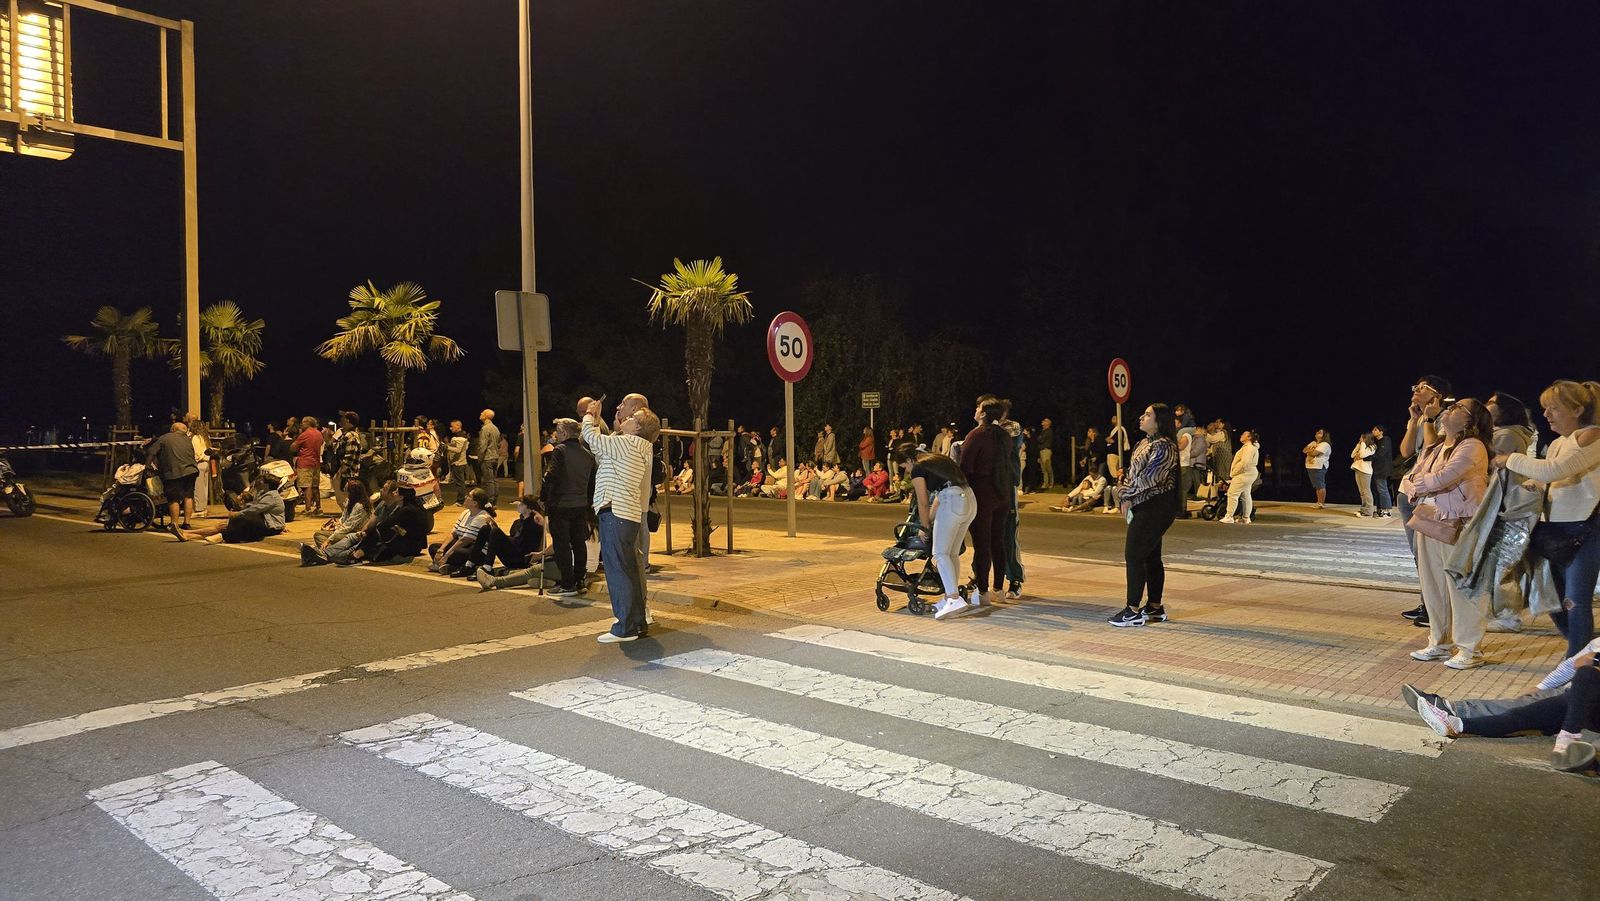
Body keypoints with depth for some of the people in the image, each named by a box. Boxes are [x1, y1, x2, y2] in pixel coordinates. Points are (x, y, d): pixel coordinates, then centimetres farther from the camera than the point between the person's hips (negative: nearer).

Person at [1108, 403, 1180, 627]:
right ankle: (1155, 607, 20)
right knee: (1151, 556, 13)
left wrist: (1127, 496, -10)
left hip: (1155, 508, -9)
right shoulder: (1144, 443, 15)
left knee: (1134, 555, -9)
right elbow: (1131, 472, 14)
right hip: (1146, 508, 9)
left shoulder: (1164, 447, -15)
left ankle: (1133, 610, -5)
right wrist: (1124, 494, -3)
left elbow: (1147, 478, -22)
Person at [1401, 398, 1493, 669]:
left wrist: (1417, 483, -1)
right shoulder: (1432, 449, 17)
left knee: (1463, 587, -3)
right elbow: (1407, 482, 12)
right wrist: (1417, 489, -10)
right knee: (1433, 586, 12)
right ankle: (1440, 642, 22)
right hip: (1430, 524, 8)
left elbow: (1441, 479, -20)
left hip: (1460, 528, -8)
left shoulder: (1472, 446, -9)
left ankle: (1469, 649, 5)